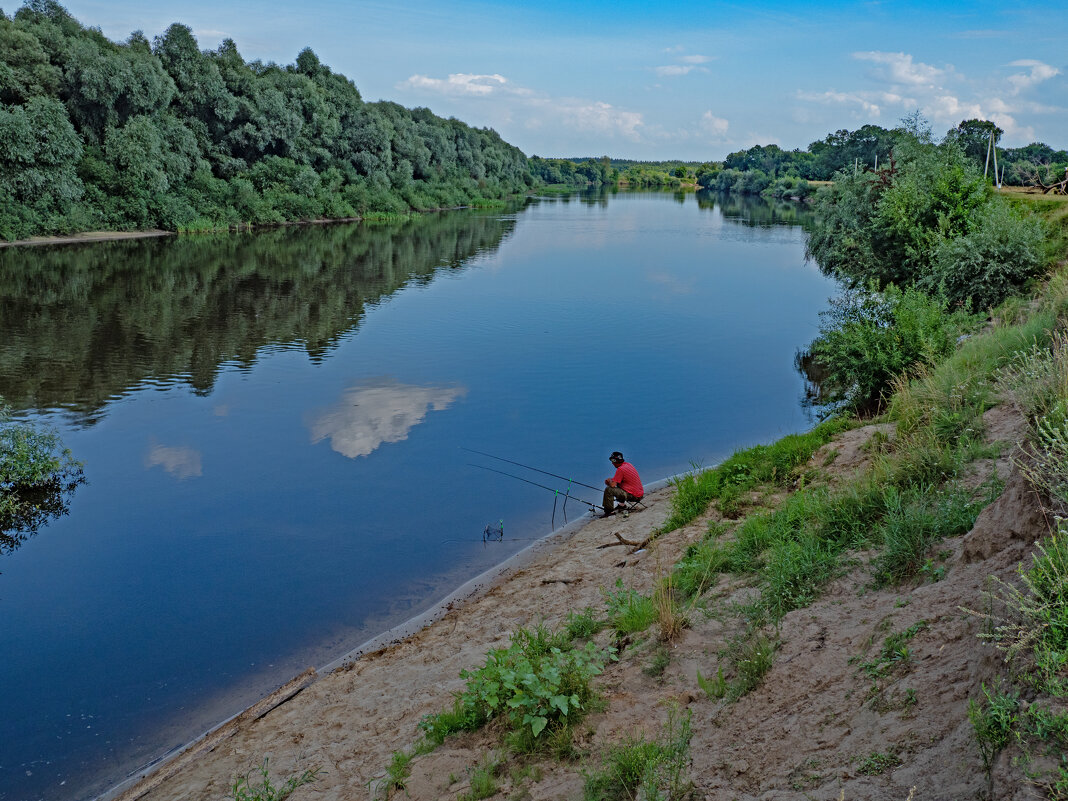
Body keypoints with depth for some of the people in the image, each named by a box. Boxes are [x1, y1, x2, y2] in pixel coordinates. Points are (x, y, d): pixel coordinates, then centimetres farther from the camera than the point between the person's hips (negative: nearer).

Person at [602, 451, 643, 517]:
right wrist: (611, 480, 13)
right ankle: (621, 504, 35)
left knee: (608, 490, -13)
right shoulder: (628, 464, 9)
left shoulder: (620, 469, -19)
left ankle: (608, 511, -5)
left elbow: (612, 485, -19)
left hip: (633, 496, -10)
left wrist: (609, 481, 3)